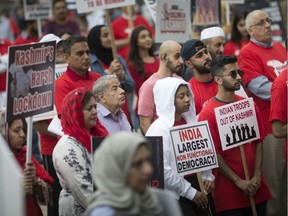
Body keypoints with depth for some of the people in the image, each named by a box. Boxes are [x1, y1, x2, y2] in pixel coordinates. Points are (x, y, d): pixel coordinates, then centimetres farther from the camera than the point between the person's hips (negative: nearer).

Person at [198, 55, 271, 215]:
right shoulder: (208, 113, -9)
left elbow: (258, 142, 7)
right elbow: (213, 154, -10)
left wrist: (257, 176, -4)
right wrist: (239, 182, -12)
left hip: (256, 187, 5)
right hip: (228, 190, -5)